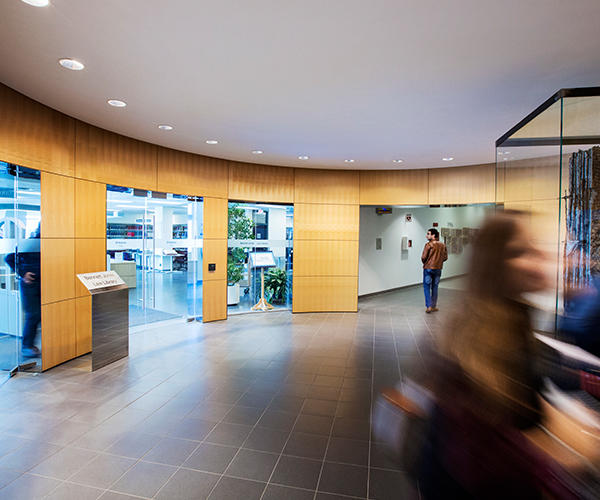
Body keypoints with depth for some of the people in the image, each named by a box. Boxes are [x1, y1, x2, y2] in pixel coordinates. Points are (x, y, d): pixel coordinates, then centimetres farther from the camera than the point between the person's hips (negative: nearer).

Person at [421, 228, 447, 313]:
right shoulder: (442, 245, 5)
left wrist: (425, 263, 5)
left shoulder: (429, 244, -13)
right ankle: (434, 306, 17)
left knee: (427, 287, 3)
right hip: (438, 269, 5)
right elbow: (445, 257, 8)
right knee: (435, 287, 13)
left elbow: (423, 257, -14)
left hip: (428, 268, -5)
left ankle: (429, 306, -1)